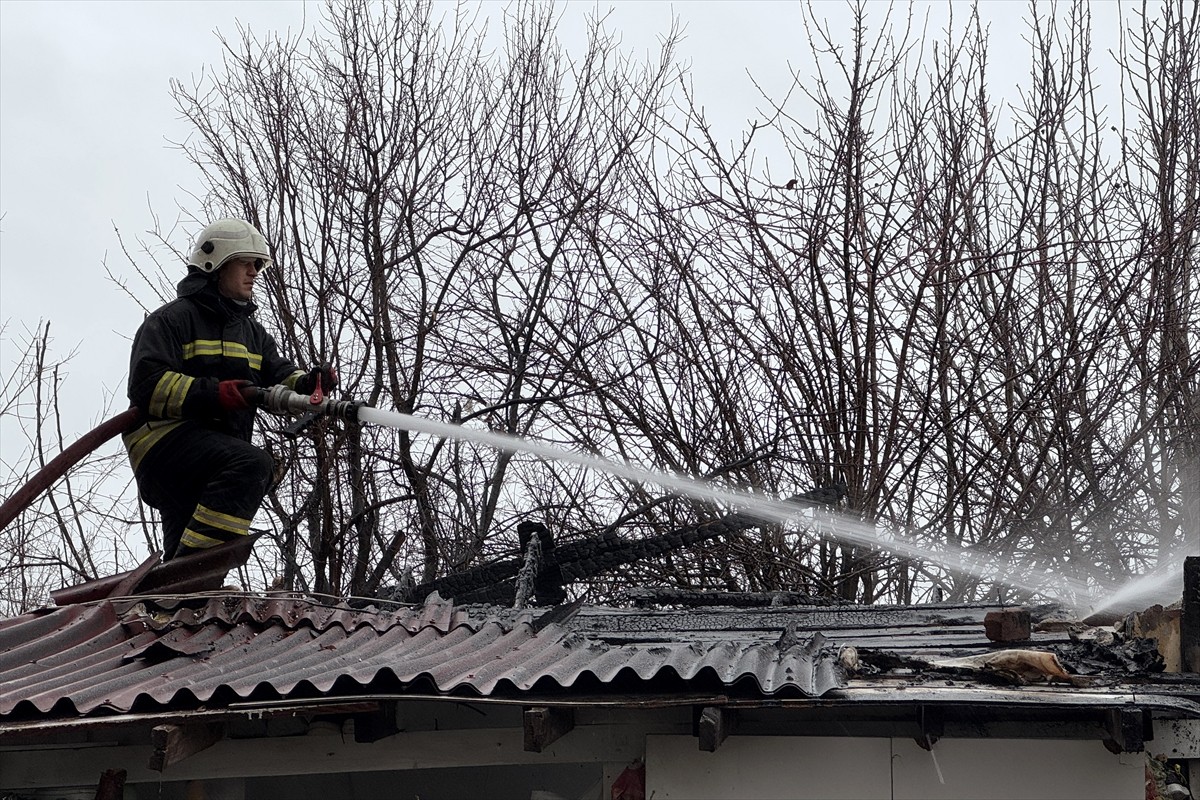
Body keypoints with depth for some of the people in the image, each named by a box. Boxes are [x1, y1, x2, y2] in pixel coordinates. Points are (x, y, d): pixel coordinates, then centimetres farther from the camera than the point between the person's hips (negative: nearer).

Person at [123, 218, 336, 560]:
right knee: (254, 464, -31)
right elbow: (146, 385, -13)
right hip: (166, 436, -8)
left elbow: (279, 378, 11)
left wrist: (307, 384, -14)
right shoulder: (173, 318, 0)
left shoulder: (253, 333, 26)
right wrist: (213, 394, -26)